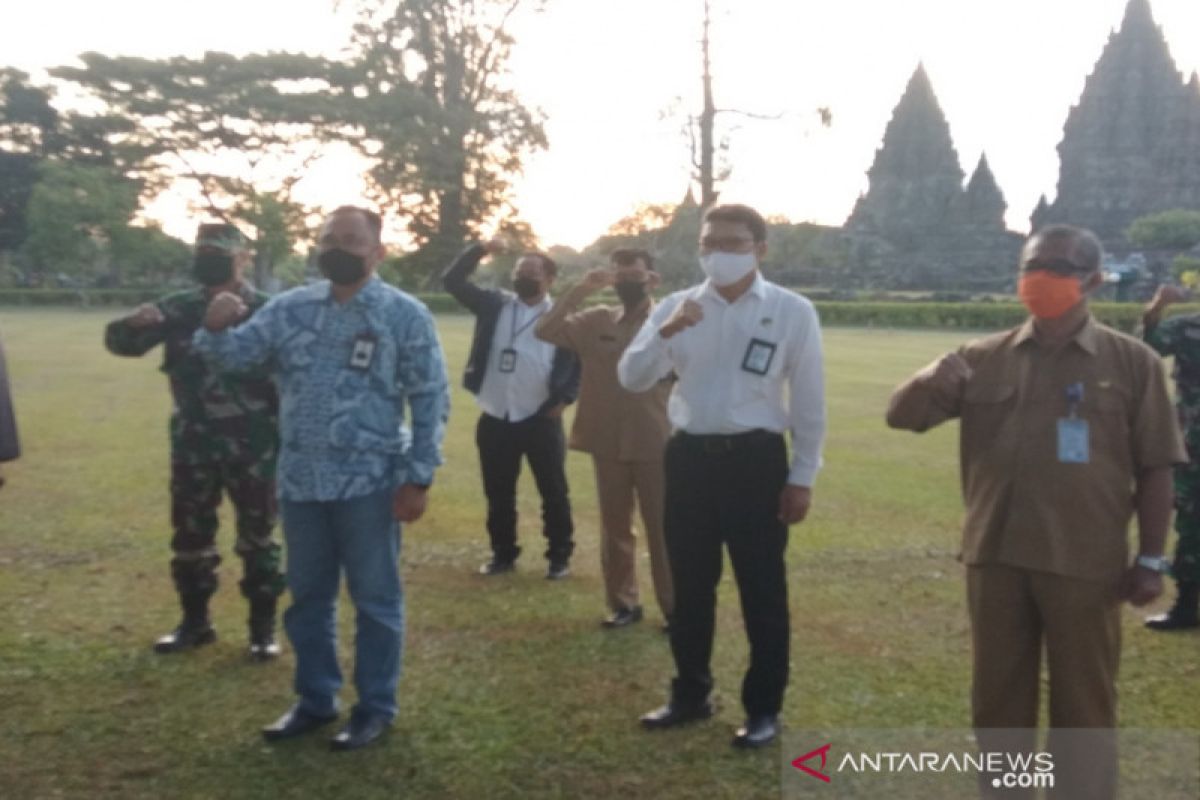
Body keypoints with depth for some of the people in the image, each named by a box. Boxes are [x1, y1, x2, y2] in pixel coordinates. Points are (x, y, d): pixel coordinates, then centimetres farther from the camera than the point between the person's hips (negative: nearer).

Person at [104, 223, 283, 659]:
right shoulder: (179, 308, 3)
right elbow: (119, 342, 3)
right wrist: (134, 323, -20)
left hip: (252, 445, -3)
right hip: (194, 443, 4)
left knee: (257, 538, 5)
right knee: (191, 536, 12)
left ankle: (263, 626, 17)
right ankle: (195, 622, 27)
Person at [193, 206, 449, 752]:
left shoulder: (405, 315, -6)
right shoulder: (291, 308, 5)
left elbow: (431, 401, -7)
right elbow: (235, 354, 3)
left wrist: (418, 478, -12)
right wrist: (216, 328, -21)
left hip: (369, 485, -4)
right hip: (300, 482, 5)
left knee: (374, 598, 8)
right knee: (307, 597, 16)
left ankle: (376, 707, 23)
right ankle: (315, 700, 33)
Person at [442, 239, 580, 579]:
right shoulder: (495, 304, 6)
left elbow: (579, 363, 1)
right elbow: (452, 280, 2)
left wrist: (564, 399, -9)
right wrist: (480, 251, -8)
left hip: (542, 420, -2)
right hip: (495, 419, 3)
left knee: (554, 493, 6)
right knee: (498, 495, 12)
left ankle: (559, 556, 20)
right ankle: (503, 554, 26)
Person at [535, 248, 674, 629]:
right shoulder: (596, 321, 5)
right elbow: (544, 331, -6)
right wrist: (581, 290, -11)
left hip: (655, 444, -3)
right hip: (607, 443, 3)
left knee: (663, 529, 5)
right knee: (615, 527, 13)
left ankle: (674, 607, 17)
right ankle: (623, 602, 26)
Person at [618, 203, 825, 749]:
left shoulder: (792, 311, -4)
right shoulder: (678, 307, 4)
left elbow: (808, 401, -2)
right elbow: (631, 380, -3)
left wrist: (802, 477, -4)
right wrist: (665, 332, -19)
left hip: (756, 460, -3)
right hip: (689, 458, 3)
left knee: (762, 592, 7)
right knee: (690, 588, 15)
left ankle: (764, 708, 23)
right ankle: (690, 694, 33)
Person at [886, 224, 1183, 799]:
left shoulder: (1131, 362, -1)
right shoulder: (984, 358, 3)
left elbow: (1155, 469, 0)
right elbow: (901, 416, 1)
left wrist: (1150, 559, -3)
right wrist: (930, 380, -21)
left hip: (1085, 564, -2)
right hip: (995, 557, 3)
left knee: (1083, 702, 11)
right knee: (997, 696, 15)